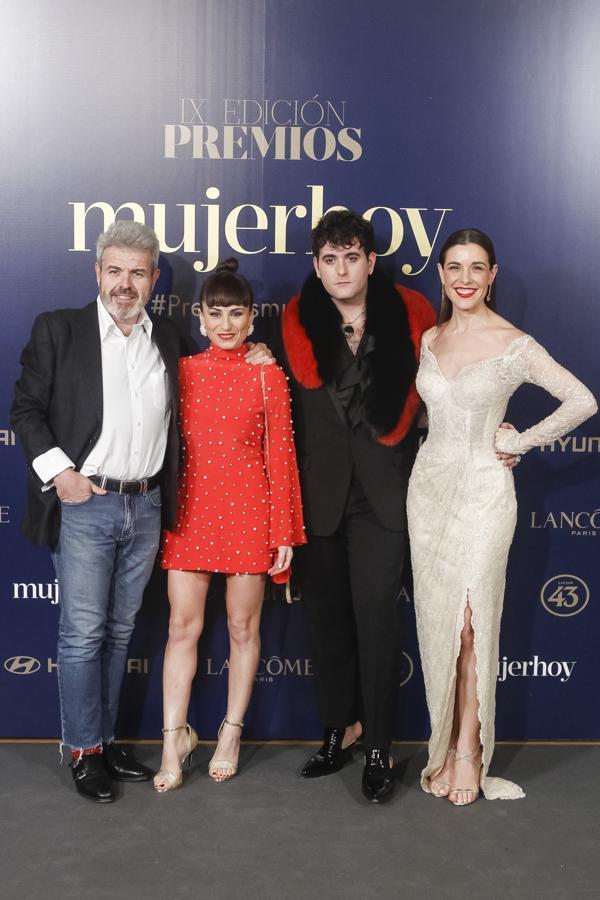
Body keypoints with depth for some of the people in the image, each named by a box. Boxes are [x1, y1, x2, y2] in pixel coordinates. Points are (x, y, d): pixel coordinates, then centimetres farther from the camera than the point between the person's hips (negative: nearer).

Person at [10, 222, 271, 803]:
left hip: (145, 507, 4)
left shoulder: (170, 341, 11)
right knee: (83, 633, 0)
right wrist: (57, 471, -11)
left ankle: (104, 739, 26)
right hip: (83, 503, -4)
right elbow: (26, 408, -1)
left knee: (120, 630, 13)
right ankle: (84, 752, 15)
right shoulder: (58, 329, 0)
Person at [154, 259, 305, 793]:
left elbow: (281, 456, -1)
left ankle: (231, 734, 22)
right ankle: (176, 738, 14)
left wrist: (284, 532, -4)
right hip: (190, 509, 2)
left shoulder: (267, 376, 0)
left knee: (243, 628, 7)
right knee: (183, 626, 3)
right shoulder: (182, 372, 6)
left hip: (248, 512, -2)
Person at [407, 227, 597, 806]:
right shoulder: (428, 340, 8)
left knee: (469, 623, -6)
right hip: (430, 486, 5)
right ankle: (445, 747, 18)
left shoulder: (514, 345, -7)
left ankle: (468, 753, 8)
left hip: (483, 491, -5)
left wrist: (519, 442, -8)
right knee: (436, 621, 6)